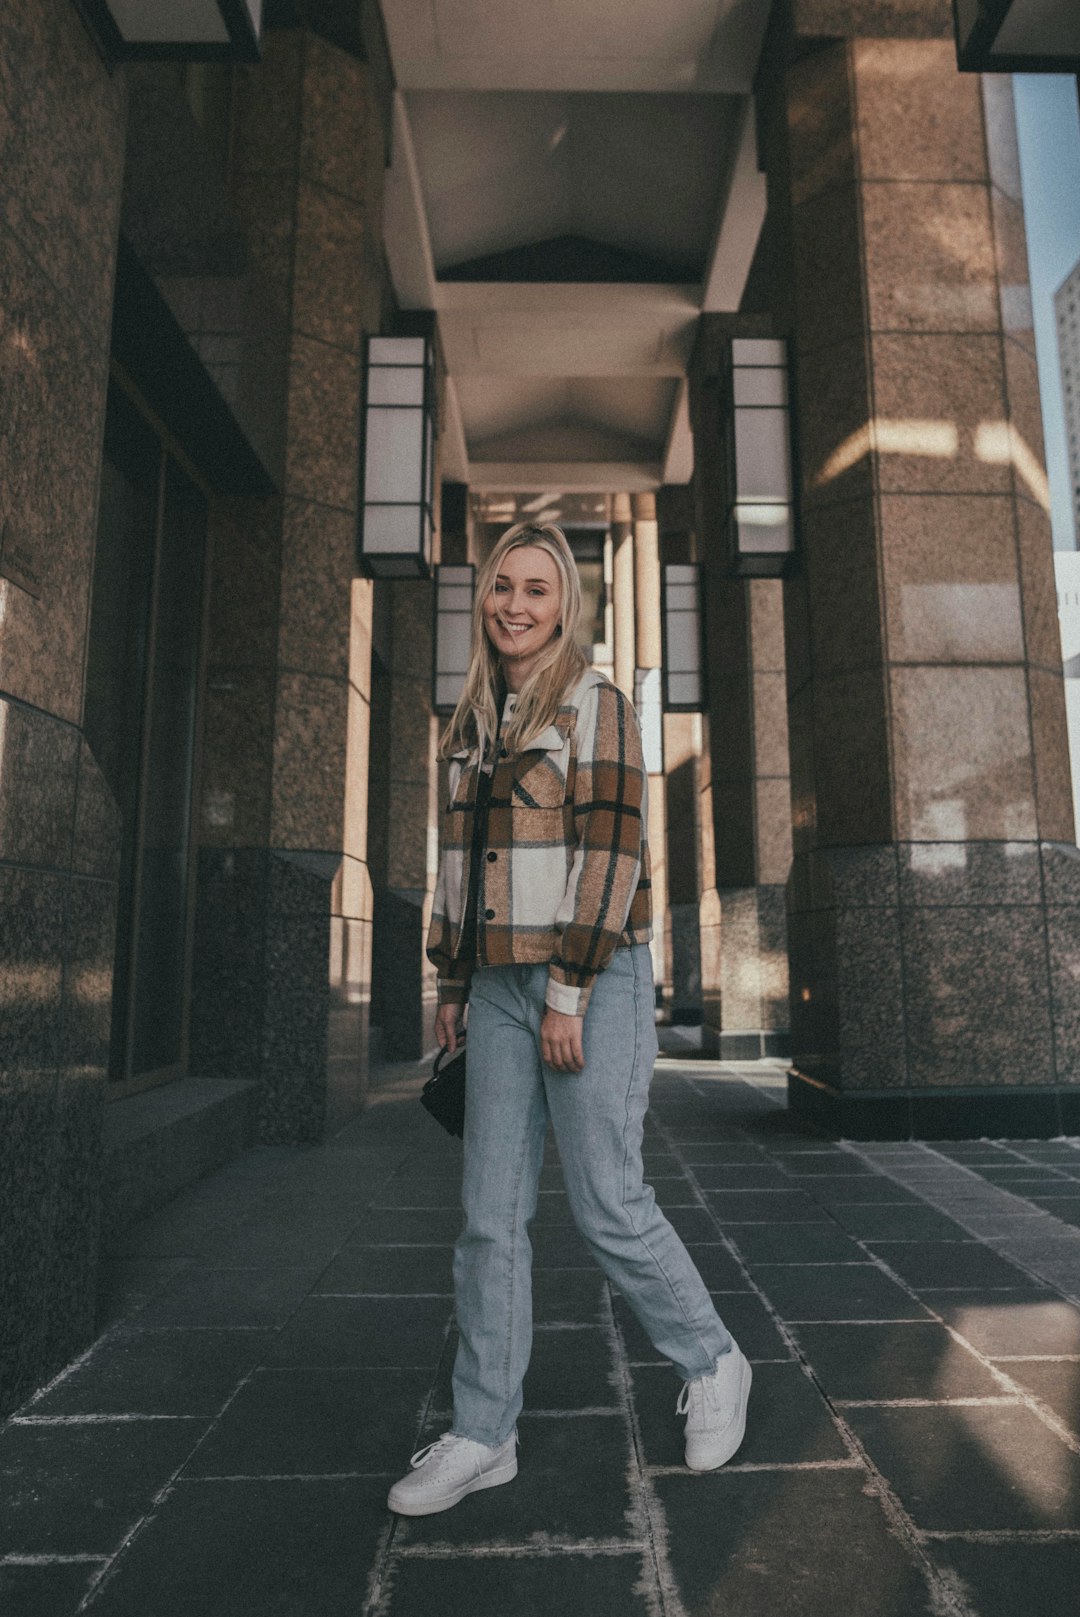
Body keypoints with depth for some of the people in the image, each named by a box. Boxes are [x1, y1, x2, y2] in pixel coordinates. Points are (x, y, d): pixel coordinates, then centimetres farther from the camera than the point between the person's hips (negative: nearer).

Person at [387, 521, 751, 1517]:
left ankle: (713, 1365, 27)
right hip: (500, 984, 6)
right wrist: (453, 982, 14)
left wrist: (569, 991, -16)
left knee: (607, 1203, 1)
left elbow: (612, 852, -12)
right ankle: (483, 1436, 22)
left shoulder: (595, 705, -5)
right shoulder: (472, 722, 14)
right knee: (491, 1213, 8)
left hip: (590, 978, -6)